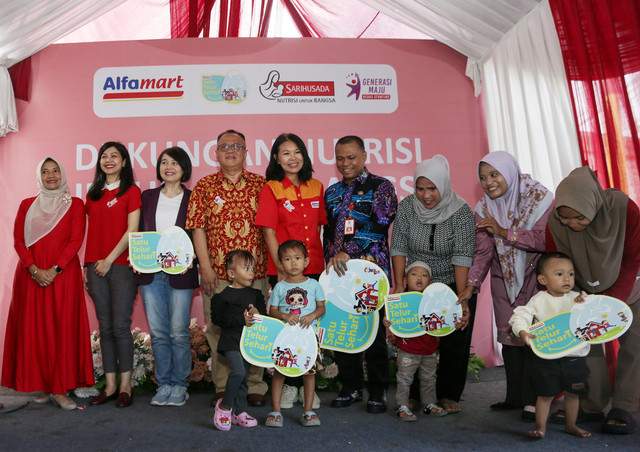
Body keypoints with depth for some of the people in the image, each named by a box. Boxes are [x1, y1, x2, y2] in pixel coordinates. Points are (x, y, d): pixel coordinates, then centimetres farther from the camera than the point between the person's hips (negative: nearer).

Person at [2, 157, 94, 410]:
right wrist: (35, 270, -9)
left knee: (63, 329, -5)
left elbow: (76, 240, -2)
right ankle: (44, 387, 10)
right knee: (33, 329, 1)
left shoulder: (75, 205, 7)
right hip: (30, 276, 3)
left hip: (63, 274, -2)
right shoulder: (27, 205, 14)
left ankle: (60, 389, -1)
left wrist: (54, 270, -13)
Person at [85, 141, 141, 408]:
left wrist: (109, 260, -10)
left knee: (120, 326, -4)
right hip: (96, 266, 5)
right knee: (105, 328, 7)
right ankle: (110, 385, 16)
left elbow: (132, 231, -7)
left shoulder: (131, 191, 1)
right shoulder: (93, 194, 16)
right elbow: (91, 233, 16)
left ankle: (125, 386, 8)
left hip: (121, 265, -5)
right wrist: (86, 266, 11)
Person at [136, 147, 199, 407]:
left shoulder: (192, 199, 3)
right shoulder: (147, 197, 12)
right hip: (150, 272, 3)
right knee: (158, 332, 7)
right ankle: (164, 383, 19)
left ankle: (179, 385, 15)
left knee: (179, 331, 1)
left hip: (180, 273, -3)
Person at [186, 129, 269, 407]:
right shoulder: (204, 186, 8)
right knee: (219, 330, 6)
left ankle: (255, 386, 18)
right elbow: (198, 228, 3)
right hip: (216, 273, 0)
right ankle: (223, 387, 20)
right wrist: (205, 267, -4)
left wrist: (271, 267, 1)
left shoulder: (260, 185, 8)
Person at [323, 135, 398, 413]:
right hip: (338, 272, 5)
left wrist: (347, 252, -18)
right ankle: (351, 387, 23)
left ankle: (377, 391, 16)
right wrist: (331, 260, 10)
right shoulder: (332, 192, 17)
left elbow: (379, 225, -12)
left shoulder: (381, 187, 1)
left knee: (374, 330, 1)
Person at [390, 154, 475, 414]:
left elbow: (462, 257, -23)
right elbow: (399, 248, -9)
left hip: (453, 285, -1)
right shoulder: (407, 207, -10)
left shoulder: (461, 212, -17)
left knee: (454, 342, 4)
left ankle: (449, 395, 21)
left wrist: (463, 299, -28)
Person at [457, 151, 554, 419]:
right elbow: (483, 251, -4)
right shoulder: (484, 209, 0)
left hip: (535, 276, -4)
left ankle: (532, 400, 3)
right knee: (508, 335, 5)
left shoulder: (539, 198, -11)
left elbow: (544, 240, -21)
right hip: (504, 279, 4)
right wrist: (471, 285, -14)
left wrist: (503, 232, -22)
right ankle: (514, 397, 16)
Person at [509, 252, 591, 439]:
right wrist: (523, 332, -27)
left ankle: (571, 425, 37)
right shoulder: (539, 300, -6)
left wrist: (585, 302, -20)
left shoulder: (576, 298, 4)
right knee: (545, 394, 4)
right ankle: (540, 427, 19)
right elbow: (520, 316, -10)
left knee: (572, 393, 17)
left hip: (574, 358, 4)